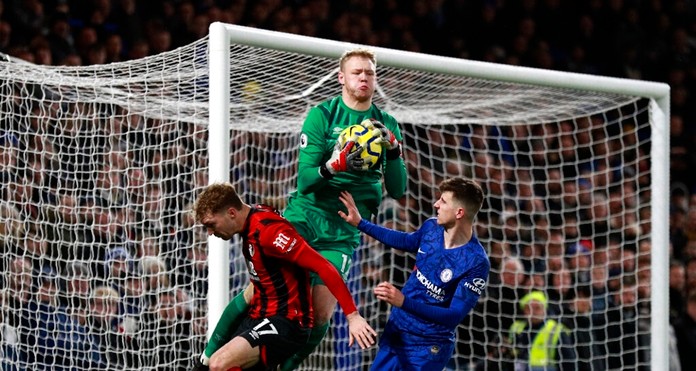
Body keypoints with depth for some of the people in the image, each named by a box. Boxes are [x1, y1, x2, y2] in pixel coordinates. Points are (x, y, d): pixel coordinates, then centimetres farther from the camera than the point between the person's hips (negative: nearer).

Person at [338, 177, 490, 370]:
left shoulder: (476, 263, -24)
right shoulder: (432, 227, -4)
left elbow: (454, 316, -26)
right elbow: (406, 241, 21)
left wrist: (403, 301, -35)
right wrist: (360, 223, 22)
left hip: (427, 347, -7)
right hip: (395, 332, 7)